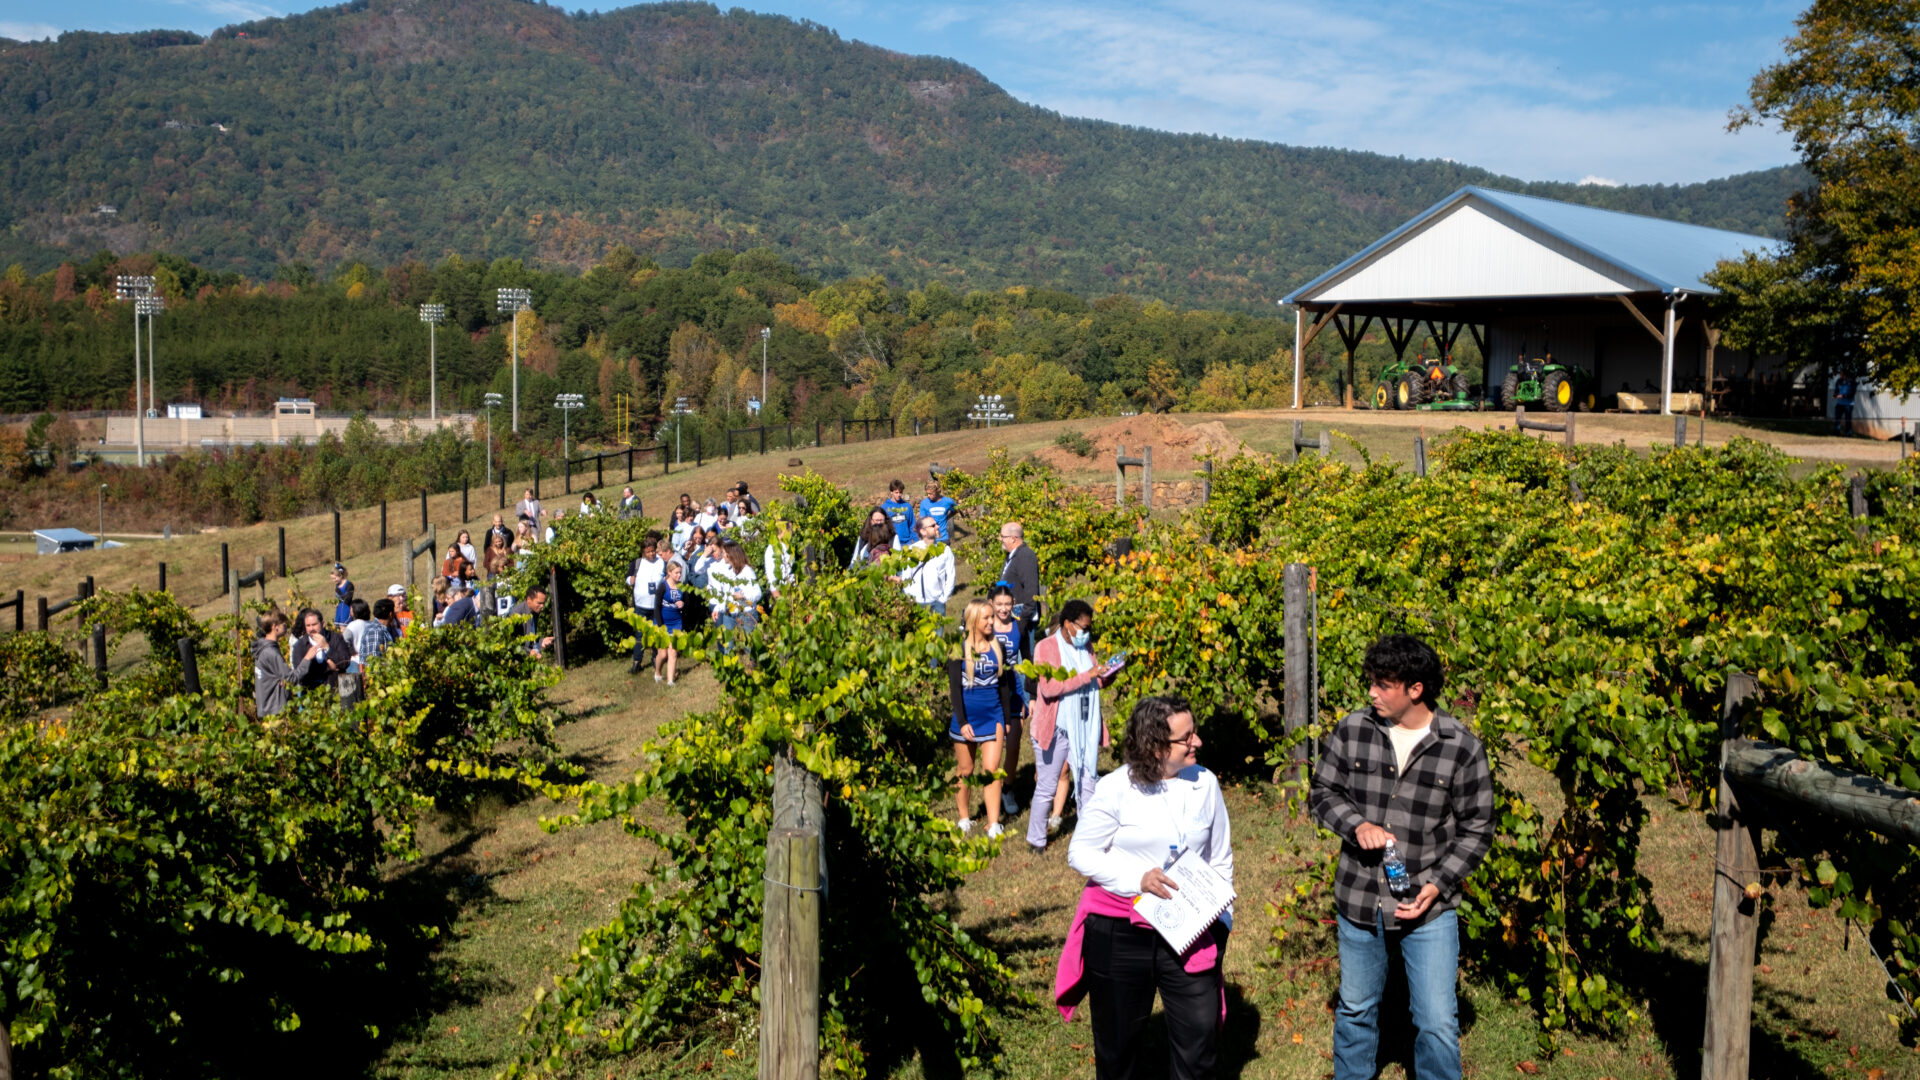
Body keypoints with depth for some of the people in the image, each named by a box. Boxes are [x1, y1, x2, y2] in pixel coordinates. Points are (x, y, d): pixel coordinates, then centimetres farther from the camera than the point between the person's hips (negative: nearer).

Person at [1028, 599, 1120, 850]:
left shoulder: (1086, 647, 11)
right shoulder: (1046, 648, -9)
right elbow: (1048, 688, -22)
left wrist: (1107, 675, -2)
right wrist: (1087, 676, -24)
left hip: (1083, 729, 5)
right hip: (1055, 729, -5)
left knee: (1088, 784, 6)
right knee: (1047, 787, 5)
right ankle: (1036, 841, 18)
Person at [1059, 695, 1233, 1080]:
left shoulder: (1205, 783, -2)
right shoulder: (1116, 788, -13)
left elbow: (1221, 859, 10)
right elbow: (1080, 853, -7)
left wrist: (1220, 918, 7)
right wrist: (1137, 878, -20)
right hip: (1119, 933, -2)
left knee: (1201, 1033, 0)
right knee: (1118, 1037, 13)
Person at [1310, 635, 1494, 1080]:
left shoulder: (1462, 748, -10)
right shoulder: (1352, 730, -4)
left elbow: (1477, 829, -3)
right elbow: (1322, 792, 5)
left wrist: (1437, 885, -14)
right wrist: (1357, 825, -15)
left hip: (1429, 907, -2)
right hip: (1358, 899, 3)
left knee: (1438, 1023, 0)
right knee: (1355, 1010, 19)